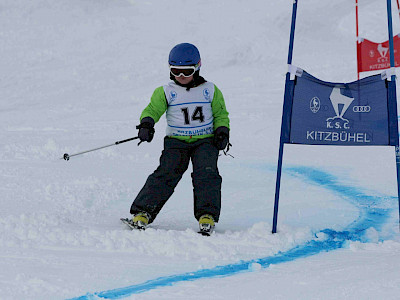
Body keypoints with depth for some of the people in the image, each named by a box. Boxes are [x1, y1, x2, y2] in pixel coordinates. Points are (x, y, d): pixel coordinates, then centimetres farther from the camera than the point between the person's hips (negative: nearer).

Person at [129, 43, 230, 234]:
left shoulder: (210, 91, 8)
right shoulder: (165, 92, 6)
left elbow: (221, 114, 15)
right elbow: (153, 109, -2)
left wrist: (222, 131, -2)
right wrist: (146, 124, -23)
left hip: (205, 141, 1)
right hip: (176, 141, 0)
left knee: (206, 174, -21)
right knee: (166, 174, -17)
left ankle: (207, 215, -21)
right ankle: (142, 211, -16)